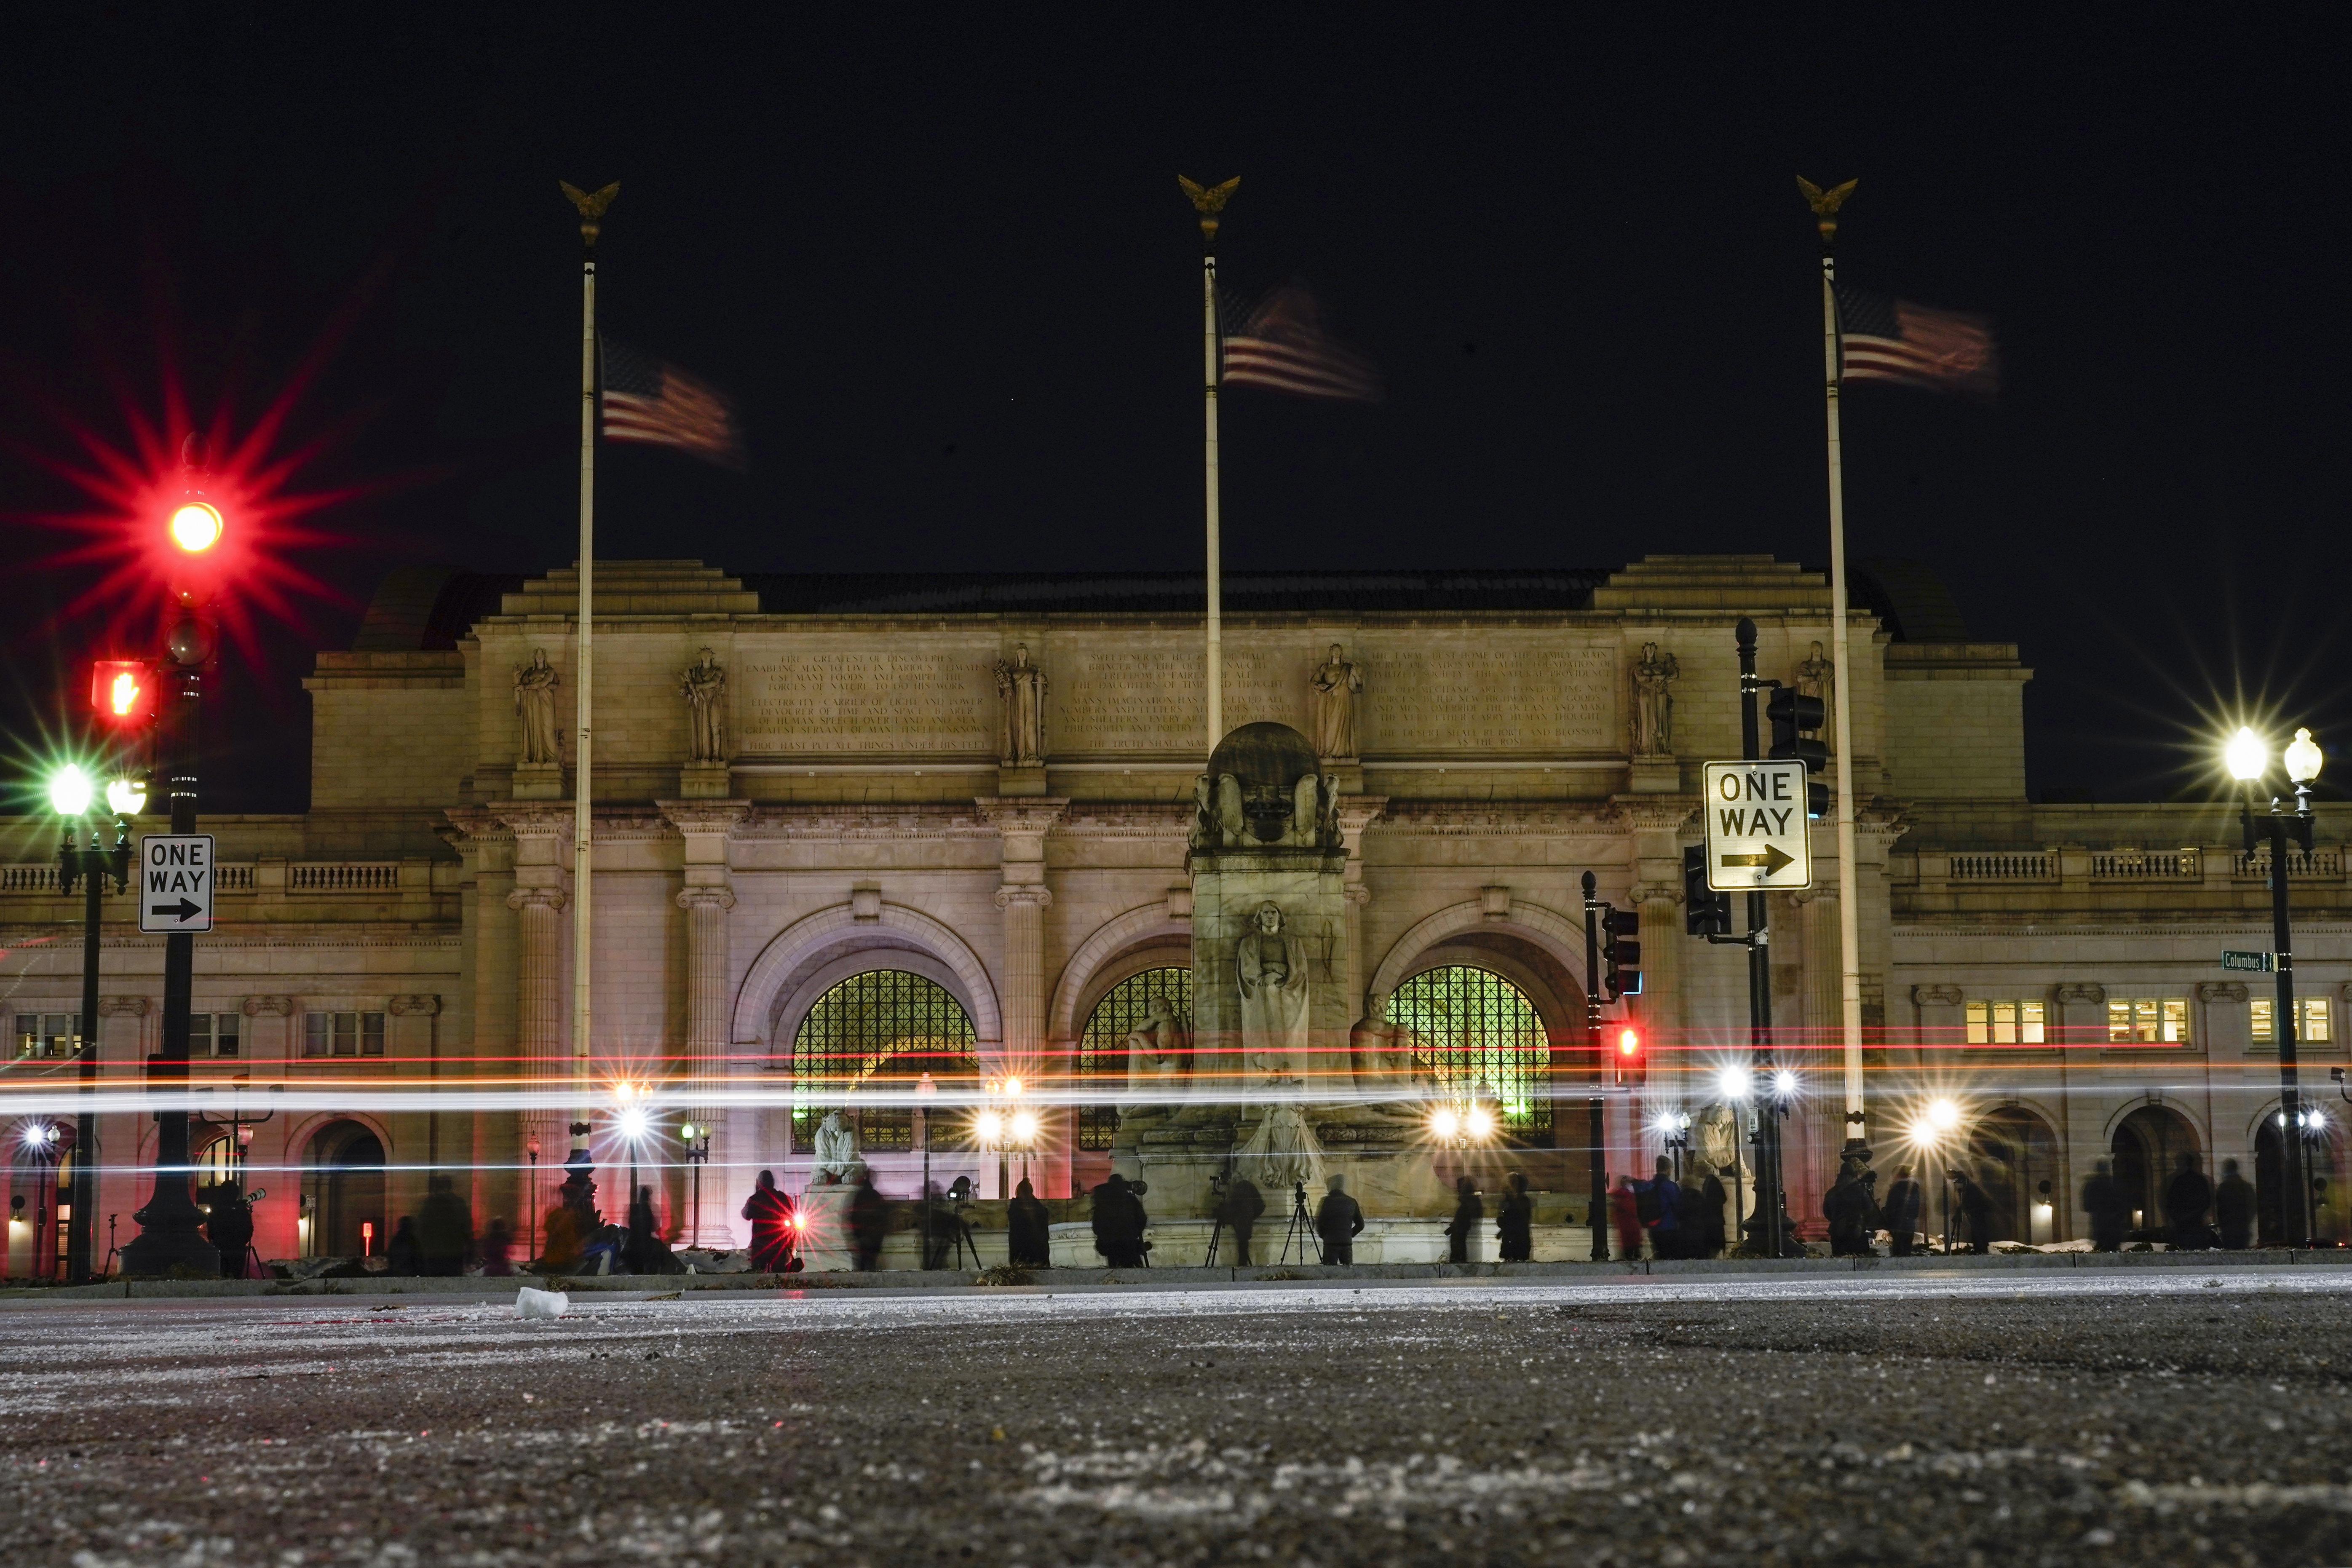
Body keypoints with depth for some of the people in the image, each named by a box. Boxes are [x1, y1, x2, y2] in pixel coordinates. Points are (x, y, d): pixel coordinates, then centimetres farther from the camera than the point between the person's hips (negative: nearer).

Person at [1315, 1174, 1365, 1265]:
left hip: (1331, 1242, -3)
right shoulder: (1352, 1202, 6)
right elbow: (1360, 1224, 10)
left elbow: (1318, 1223, -4)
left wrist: (1323, 1235, 12)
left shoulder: (1326, 1201, -5)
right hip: (1347, 1242, 3)